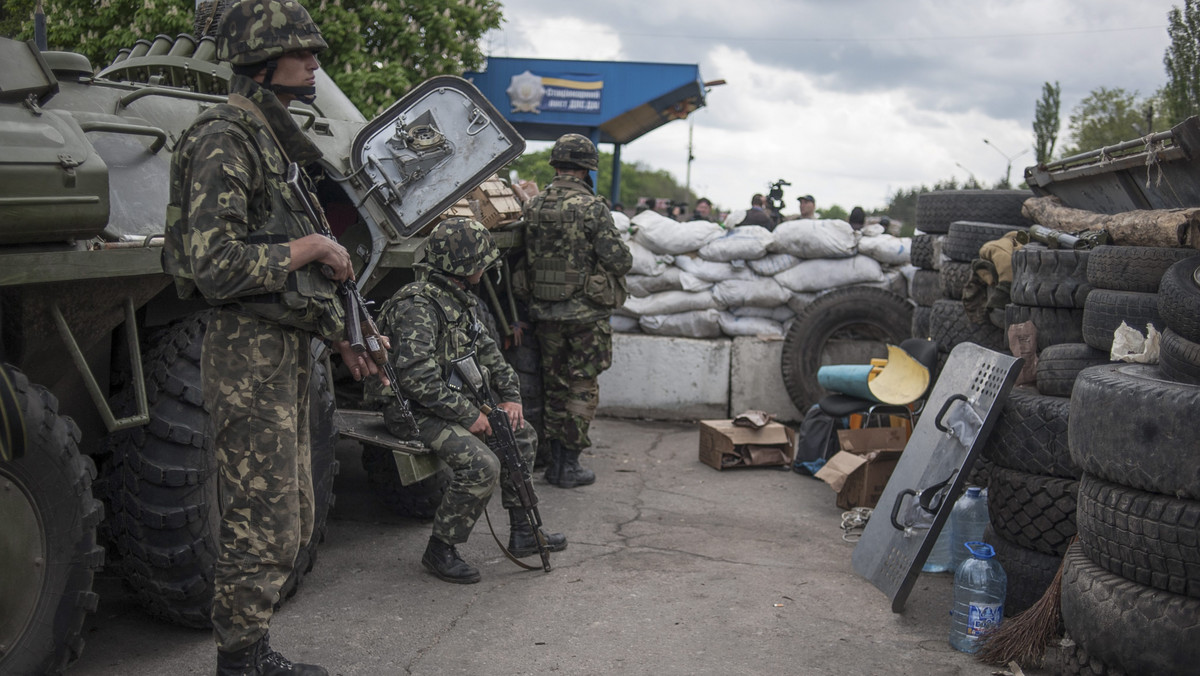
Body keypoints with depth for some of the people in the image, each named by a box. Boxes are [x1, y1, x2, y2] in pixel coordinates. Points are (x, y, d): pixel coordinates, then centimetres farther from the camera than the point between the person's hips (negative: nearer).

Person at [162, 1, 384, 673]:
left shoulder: (276, 139, 17)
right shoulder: (225, 139, -14)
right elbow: (214, 265, -24)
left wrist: (341, 333, 21)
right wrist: (309, 248, -16)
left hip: (291, 348, 10)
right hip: (250, 357, -10)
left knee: (291, 517, 16)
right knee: (263, 525, -3)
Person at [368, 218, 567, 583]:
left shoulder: (459, 298, 8)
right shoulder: (418, 305, -24)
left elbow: (486, 350, 19)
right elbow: (415, 377, -32)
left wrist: (510, 396, 7)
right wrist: (468, 415, -25)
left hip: (457, 401, 10)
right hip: (416, 412, -10)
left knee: (522, 434, 12)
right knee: (481, 465, -26)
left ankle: (522, 532, 20)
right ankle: (441, 550, -7)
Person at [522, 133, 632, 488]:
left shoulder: (533, 207, 2)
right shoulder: (591, 208, -14)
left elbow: (526, 257, 8)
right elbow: (620, 260, -14)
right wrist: (620, 259, 8)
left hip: (545, 311, 5)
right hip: (586, 312, -5)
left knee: (554, 384, 15)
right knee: (582, 387, 5)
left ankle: (555, 460, 21)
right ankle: (569, 464, 8)